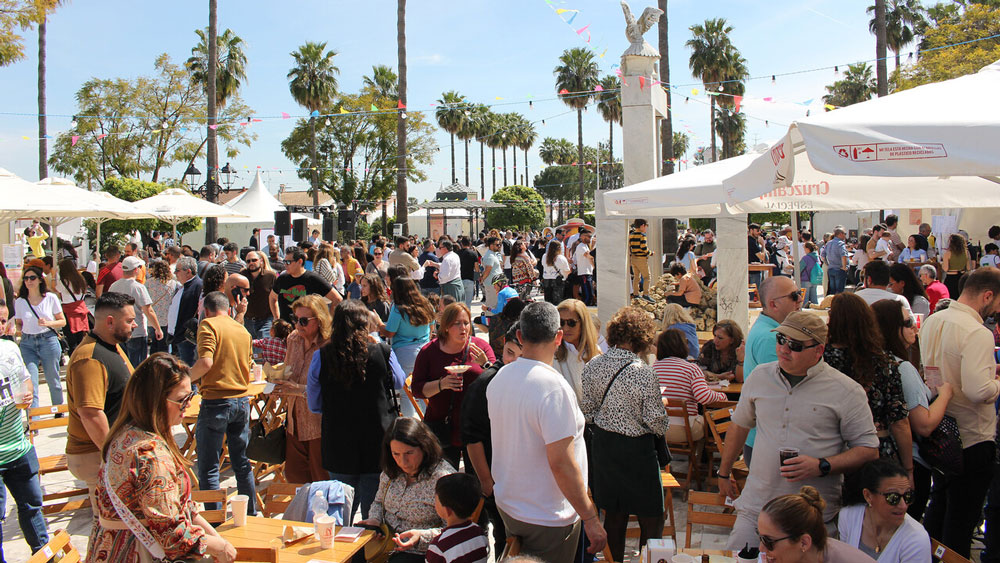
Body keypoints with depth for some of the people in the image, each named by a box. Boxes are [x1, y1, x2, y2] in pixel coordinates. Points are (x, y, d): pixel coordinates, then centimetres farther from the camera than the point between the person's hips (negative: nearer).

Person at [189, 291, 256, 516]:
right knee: (242, 463, 17)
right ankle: (250, 514, 24)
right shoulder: (243, 330, 13)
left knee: (208, 467, 2)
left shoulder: (208, 325, -5)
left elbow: (205, 362, -18)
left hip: (216, 401, -6)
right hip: (242, 400, 6)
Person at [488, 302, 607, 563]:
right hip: (547, 518, -7)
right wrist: (591, 519, -19)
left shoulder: (498, 378, -1)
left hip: (506, 504, 8)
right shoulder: (554, 387, -26)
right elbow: (562, 464, -27)